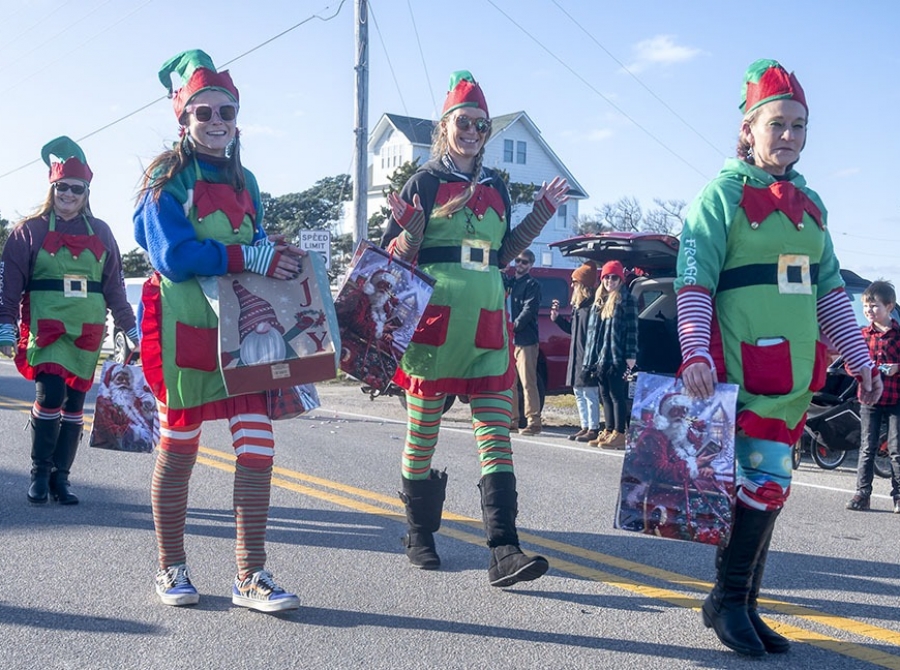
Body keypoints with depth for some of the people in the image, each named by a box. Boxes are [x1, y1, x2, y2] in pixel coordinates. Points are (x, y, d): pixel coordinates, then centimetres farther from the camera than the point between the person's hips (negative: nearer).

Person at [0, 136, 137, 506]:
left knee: (75, 402, 5)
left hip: (88, 331, 3)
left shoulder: (100, 233, 12)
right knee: (50, 395, -17)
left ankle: (60, 476, 17)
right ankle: (39, 472, 1)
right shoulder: (30, 230, 4)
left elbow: (115, 286, 15)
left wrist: (132, 328, 12)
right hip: (46, 326, -3)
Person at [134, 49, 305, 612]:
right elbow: (175, 256, -16)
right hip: (184, 326, -5)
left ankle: (251, 576, 2)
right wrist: (253, 256, -18)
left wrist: (276, 253, -3)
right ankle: (172, 570, 22)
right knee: (179, 449, 6)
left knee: (258, 444, -5)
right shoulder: (167, 180, -2)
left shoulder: (244, 182, 16)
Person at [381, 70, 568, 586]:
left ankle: (504, 551, -9)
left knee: (496, 431, -6)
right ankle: (420, 534, 24)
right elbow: (396, 258, -1)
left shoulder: (497, 187, 15)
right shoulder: (425, 182, 1)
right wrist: (410, 228, -22)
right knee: (423, 429, 6)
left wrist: (543, 212, 14)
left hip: (487, 322, 4)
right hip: (434, 319, -4)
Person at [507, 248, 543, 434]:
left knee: (528, 382, -9)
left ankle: (533, 422, -9)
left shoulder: (532, 285, -1)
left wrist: (513, 327, -20)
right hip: (508, 340, 7)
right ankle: (512, 419, 17)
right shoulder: (509, 282, 19)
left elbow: (529, 310, -12)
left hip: (525, 340, -7)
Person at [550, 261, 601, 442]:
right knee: (579, 392, 13)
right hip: (576, 355, 10)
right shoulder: (577, 306, 16)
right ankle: (585, 426, 21)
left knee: (590, 393, -5)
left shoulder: (593, 305, -14)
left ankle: (593, 428, 0)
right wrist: (556, 318, 13)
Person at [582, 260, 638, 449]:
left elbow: (632, 329, -9)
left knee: (617, 395, -6)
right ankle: (608, 432, 16)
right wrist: (591, 356, 15)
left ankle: (619, 434, -3)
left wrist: (631, 355, -16)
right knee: (605, 395, 10)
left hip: (617, 358, -8)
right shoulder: (599, 301, 18)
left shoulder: (627, 300, -4)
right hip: (600, 357, 8)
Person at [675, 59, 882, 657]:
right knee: (767, 483, -10)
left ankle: (742, 604, 19)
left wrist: (860, 361, 15)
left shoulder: (810, 204, 16)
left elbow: (830, 290, 19)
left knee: (763, 484, 10)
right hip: (743, 367, -7)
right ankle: (728, 601, 6)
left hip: (795, 372, 7)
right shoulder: (723, 194, -3)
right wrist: (697, 353, -23)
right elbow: (694, 282, -11)